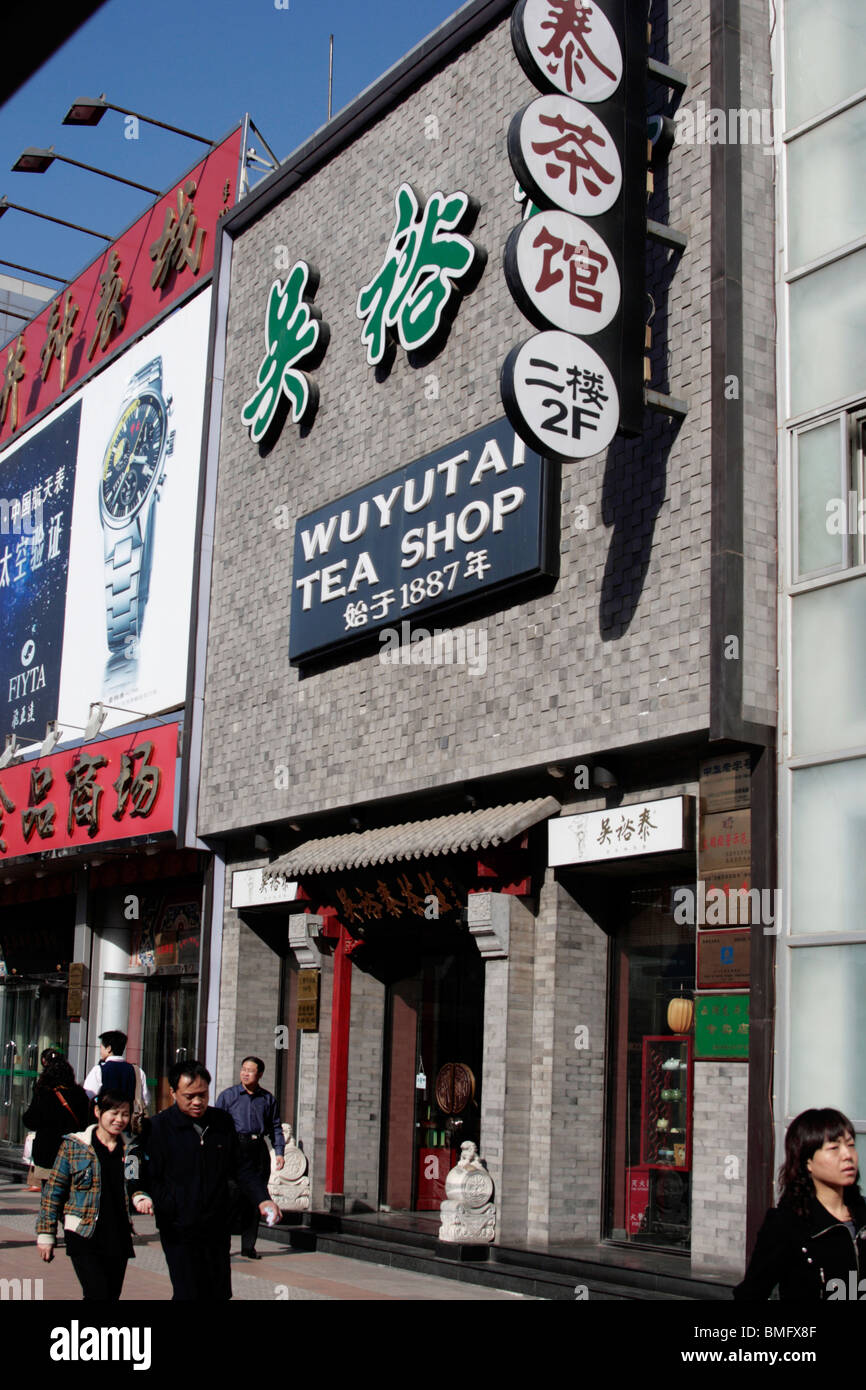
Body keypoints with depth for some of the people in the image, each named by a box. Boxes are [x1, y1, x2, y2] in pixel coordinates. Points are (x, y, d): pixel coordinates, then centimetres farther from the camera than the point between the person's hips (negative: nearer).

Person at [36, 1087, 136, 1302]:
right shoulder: (74, 1145, -1)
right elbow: (53, 1190, 1)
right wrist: (46, 1233, -1)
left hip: (118, 1237, 4)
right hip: (84, 1236, -4)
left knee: (112, 1296, 8)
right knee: (98, 1296, -15)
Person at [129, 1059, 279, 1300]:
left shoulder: (222, 1122, 4)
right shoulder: (157, 1128, -7)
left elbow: (240, 1168, 11)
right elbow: (145, 1174, -5)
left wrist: (262, 1199, -1)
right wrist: (141, 1195, -26)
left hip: (218, 1228, 4)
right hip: (179, 1233, -4)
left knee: (220, 1294, 11)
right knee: (188, 1294, -7)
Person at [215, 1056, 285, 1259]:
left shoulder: (267, 1099, 12)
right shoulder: (228, 1096, 5)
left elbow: (275, 1127, 16)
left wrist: (279, 1151, 5)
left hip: (259, 1150, 3)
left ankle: (248, 1245, 13)